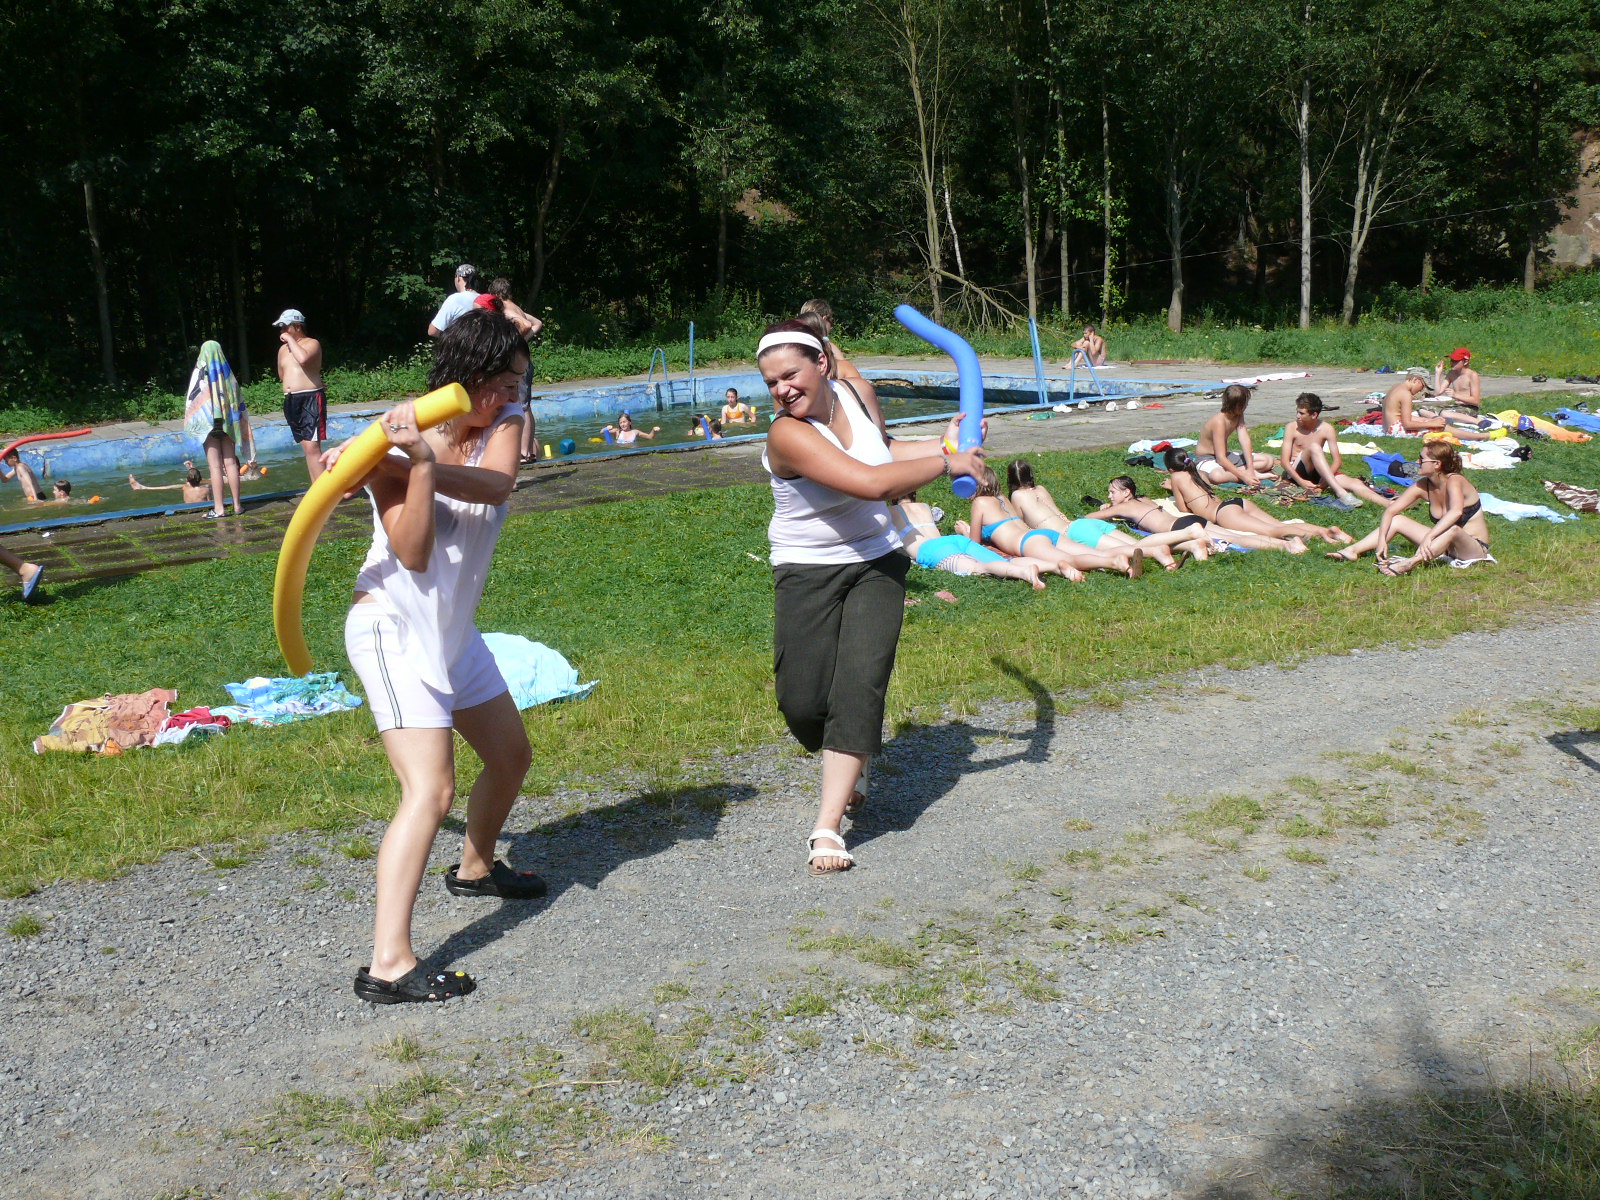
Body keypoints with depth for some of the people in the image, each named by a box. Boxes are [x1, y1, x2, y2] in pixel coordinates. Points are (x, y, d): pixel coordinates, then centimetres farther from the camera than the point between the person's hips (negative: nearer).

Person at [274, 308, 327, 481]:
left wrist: (290, 340, -14)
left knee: (312, 447, -16)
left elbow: (303, 358, -27)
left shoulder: (312, 343, -4)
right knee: (307, 447, 9)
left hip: (311, 399, -8)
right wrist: (289, 386, 13)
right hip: (291, 401, 8)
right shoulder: (283, 349, 16)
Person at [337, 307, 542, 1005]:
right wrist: (417, 464, -36)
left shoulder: (505, 422, -3)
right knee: (431, 791, -20)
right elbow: (415, 554, -27)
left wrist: (426, 461, -38)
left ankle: (475, 870, 49)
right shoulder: (395, 447, -18)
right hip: (394, 628, -8)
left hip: (452, 631, 8)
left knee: (511, 756, 22)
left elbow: (498, 484, -25)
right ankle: (388, 965, -21)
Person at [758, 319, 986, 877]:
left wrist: (942, 444, 11)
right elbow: (872, 482, -33)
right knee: (801, 700, -7)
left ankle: (828, 826, -8)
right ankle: (846, 770, 29)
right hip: (807, 573, -4)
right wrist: (945, 463, -22)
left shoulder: (855, 394, -1)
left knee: (860, 684, -11)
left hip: (875, 563, 4)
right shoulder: (788, 434, -23)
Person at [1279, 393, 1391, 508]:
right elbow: (1285, 461, -10)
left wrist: (1324, 481, -21)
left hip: (1316, 473, 3)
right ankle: (1339, 491, -45)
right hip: (1296, 473, -3)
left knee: (1355, 483, -21)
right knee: (1314, 447, -32)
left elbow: (1337, 461, -5)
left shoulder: (1326, 429, -1)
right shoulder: (1291, 428, -5)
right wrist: (1301, 481, -24)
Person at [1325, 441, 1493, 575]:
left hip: (1475, 548, -7)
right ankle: (1353, 551, -14)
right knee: (1397, 520, 0)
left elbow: (1456, 512, -42)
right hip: (1444, 545, 7)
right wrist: (1381, 541, -16)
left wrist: (1428, 536, -50)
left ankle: (1409, 564, -56)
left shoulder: (1454, 481, -22)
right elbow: (1390, 510, -2)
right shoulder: (1423, 486, -2)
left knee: (1452, 529, -40)